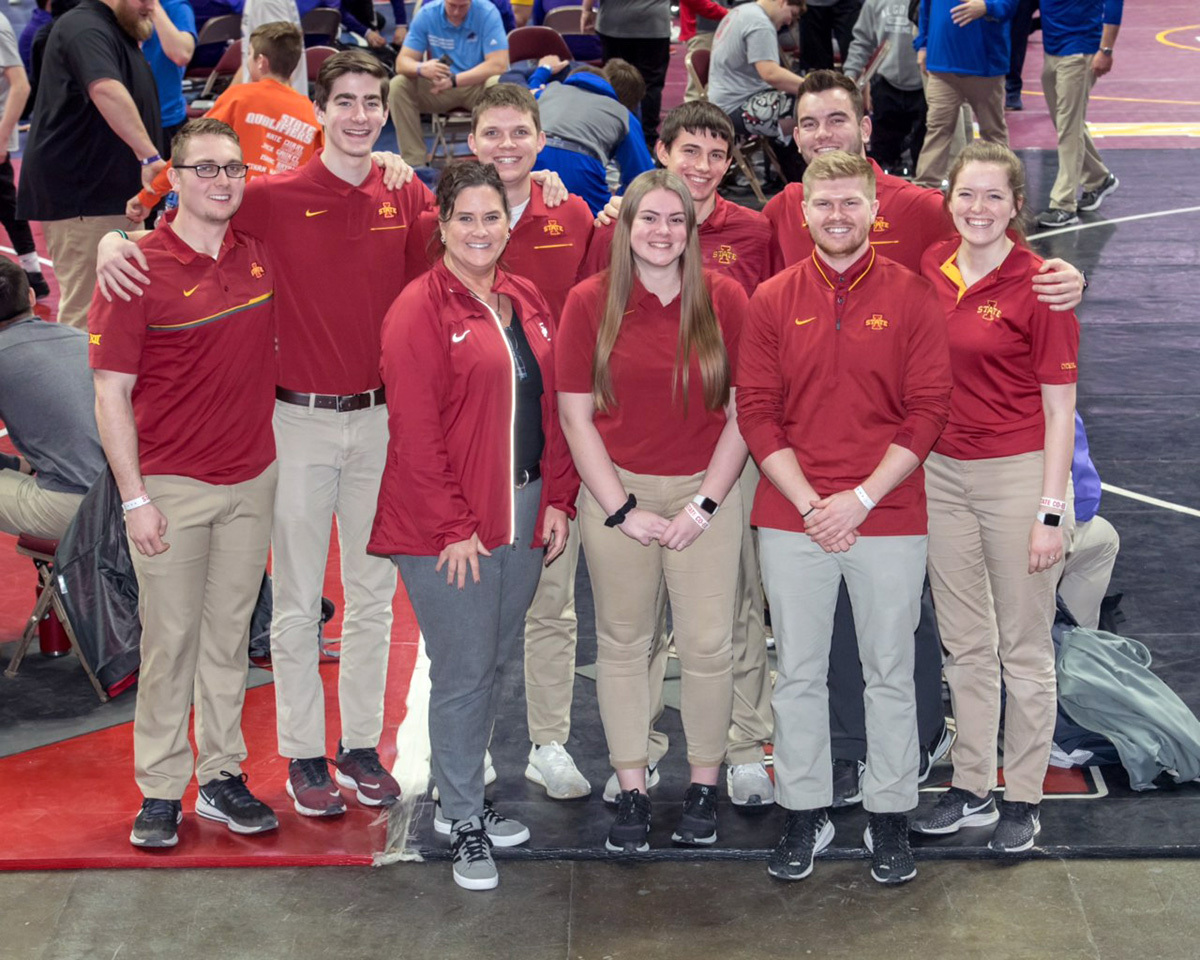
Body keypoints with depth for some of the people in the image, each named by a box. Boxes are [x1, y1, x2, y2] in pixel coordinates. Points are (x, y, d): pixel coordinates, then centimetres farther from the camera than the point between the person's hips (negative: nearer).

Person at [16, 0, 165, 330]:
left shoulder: (120, 34, 16)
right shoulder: (86, 29, -17)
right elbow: (106, 90, -36)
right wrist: (149, 155, -44)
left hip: (111, 192, 11)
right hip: (79, 195, -11)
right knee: (86, 310, -11)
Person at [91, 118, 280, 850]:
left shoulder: (262, 256, 3)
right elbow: (112, 392, -10)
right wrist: (135, 498, -13)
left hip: (252, 480, 4)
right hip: (172, 486, -4)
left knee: (231, 633, 12)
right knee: (170, 639, 2)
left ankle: (223, 776, 22)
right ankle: (161, 790, 13)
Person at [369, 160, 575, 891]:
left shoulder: (527, 302, 10)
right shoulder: (420, 310, -10)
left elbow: (552, 407, 14)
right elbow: (416, 431, -13)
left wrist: (558, 499, 6)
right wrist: (454, 527, -15)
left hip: (523, 511, 6)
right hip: (446, 522, -6)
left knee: (496, 660, 14)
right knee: (463, 671, -1)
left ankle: (463, 796, 29)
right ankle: (465, 823, 12)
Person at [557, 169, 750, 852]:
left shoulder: (725, 300, 0)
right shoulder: (590, 303, 0)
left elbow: (744, 412, 1)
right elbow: (577, 417, -1)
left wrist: (705, 502, -6)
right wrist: (622, 509, -6)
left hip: (706, 493, 0)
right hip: (617, 493, 0)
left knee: (708, 644, -1)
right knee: (623, 643, 6)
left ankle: (705, 784, 15)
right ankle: (632, 790, 16)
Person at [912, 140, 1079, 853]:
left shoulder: (1038, 285, -11)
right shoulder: (929, 271, 3)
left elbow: (1059, 408, -10)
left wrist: (1051, 513, -13)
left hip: (1018, 475, -5)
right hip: (941, 471, 5)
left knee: (1024, 648, 5)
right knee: (965, 645, 14)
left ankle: (1024, 800, 16)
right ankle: (971, 789, 25)